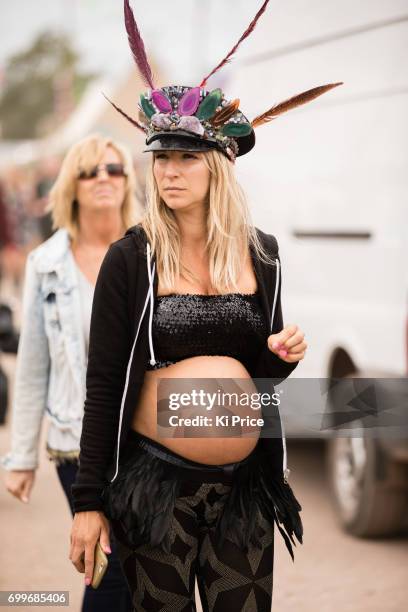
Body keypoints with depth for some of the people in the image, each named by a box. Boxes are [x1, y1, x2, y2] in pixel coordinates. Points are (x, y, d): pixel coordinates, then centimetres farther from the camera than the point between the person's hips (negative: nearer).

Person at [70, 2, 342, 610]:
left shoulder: (260, 254, 3)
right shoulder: (130, 258, -7)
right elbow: (104, 382, -6)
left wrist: (282, 354, -9)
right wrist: (89, 500, -7)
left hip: (245, 485, 3)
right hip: (157, 480, -3)